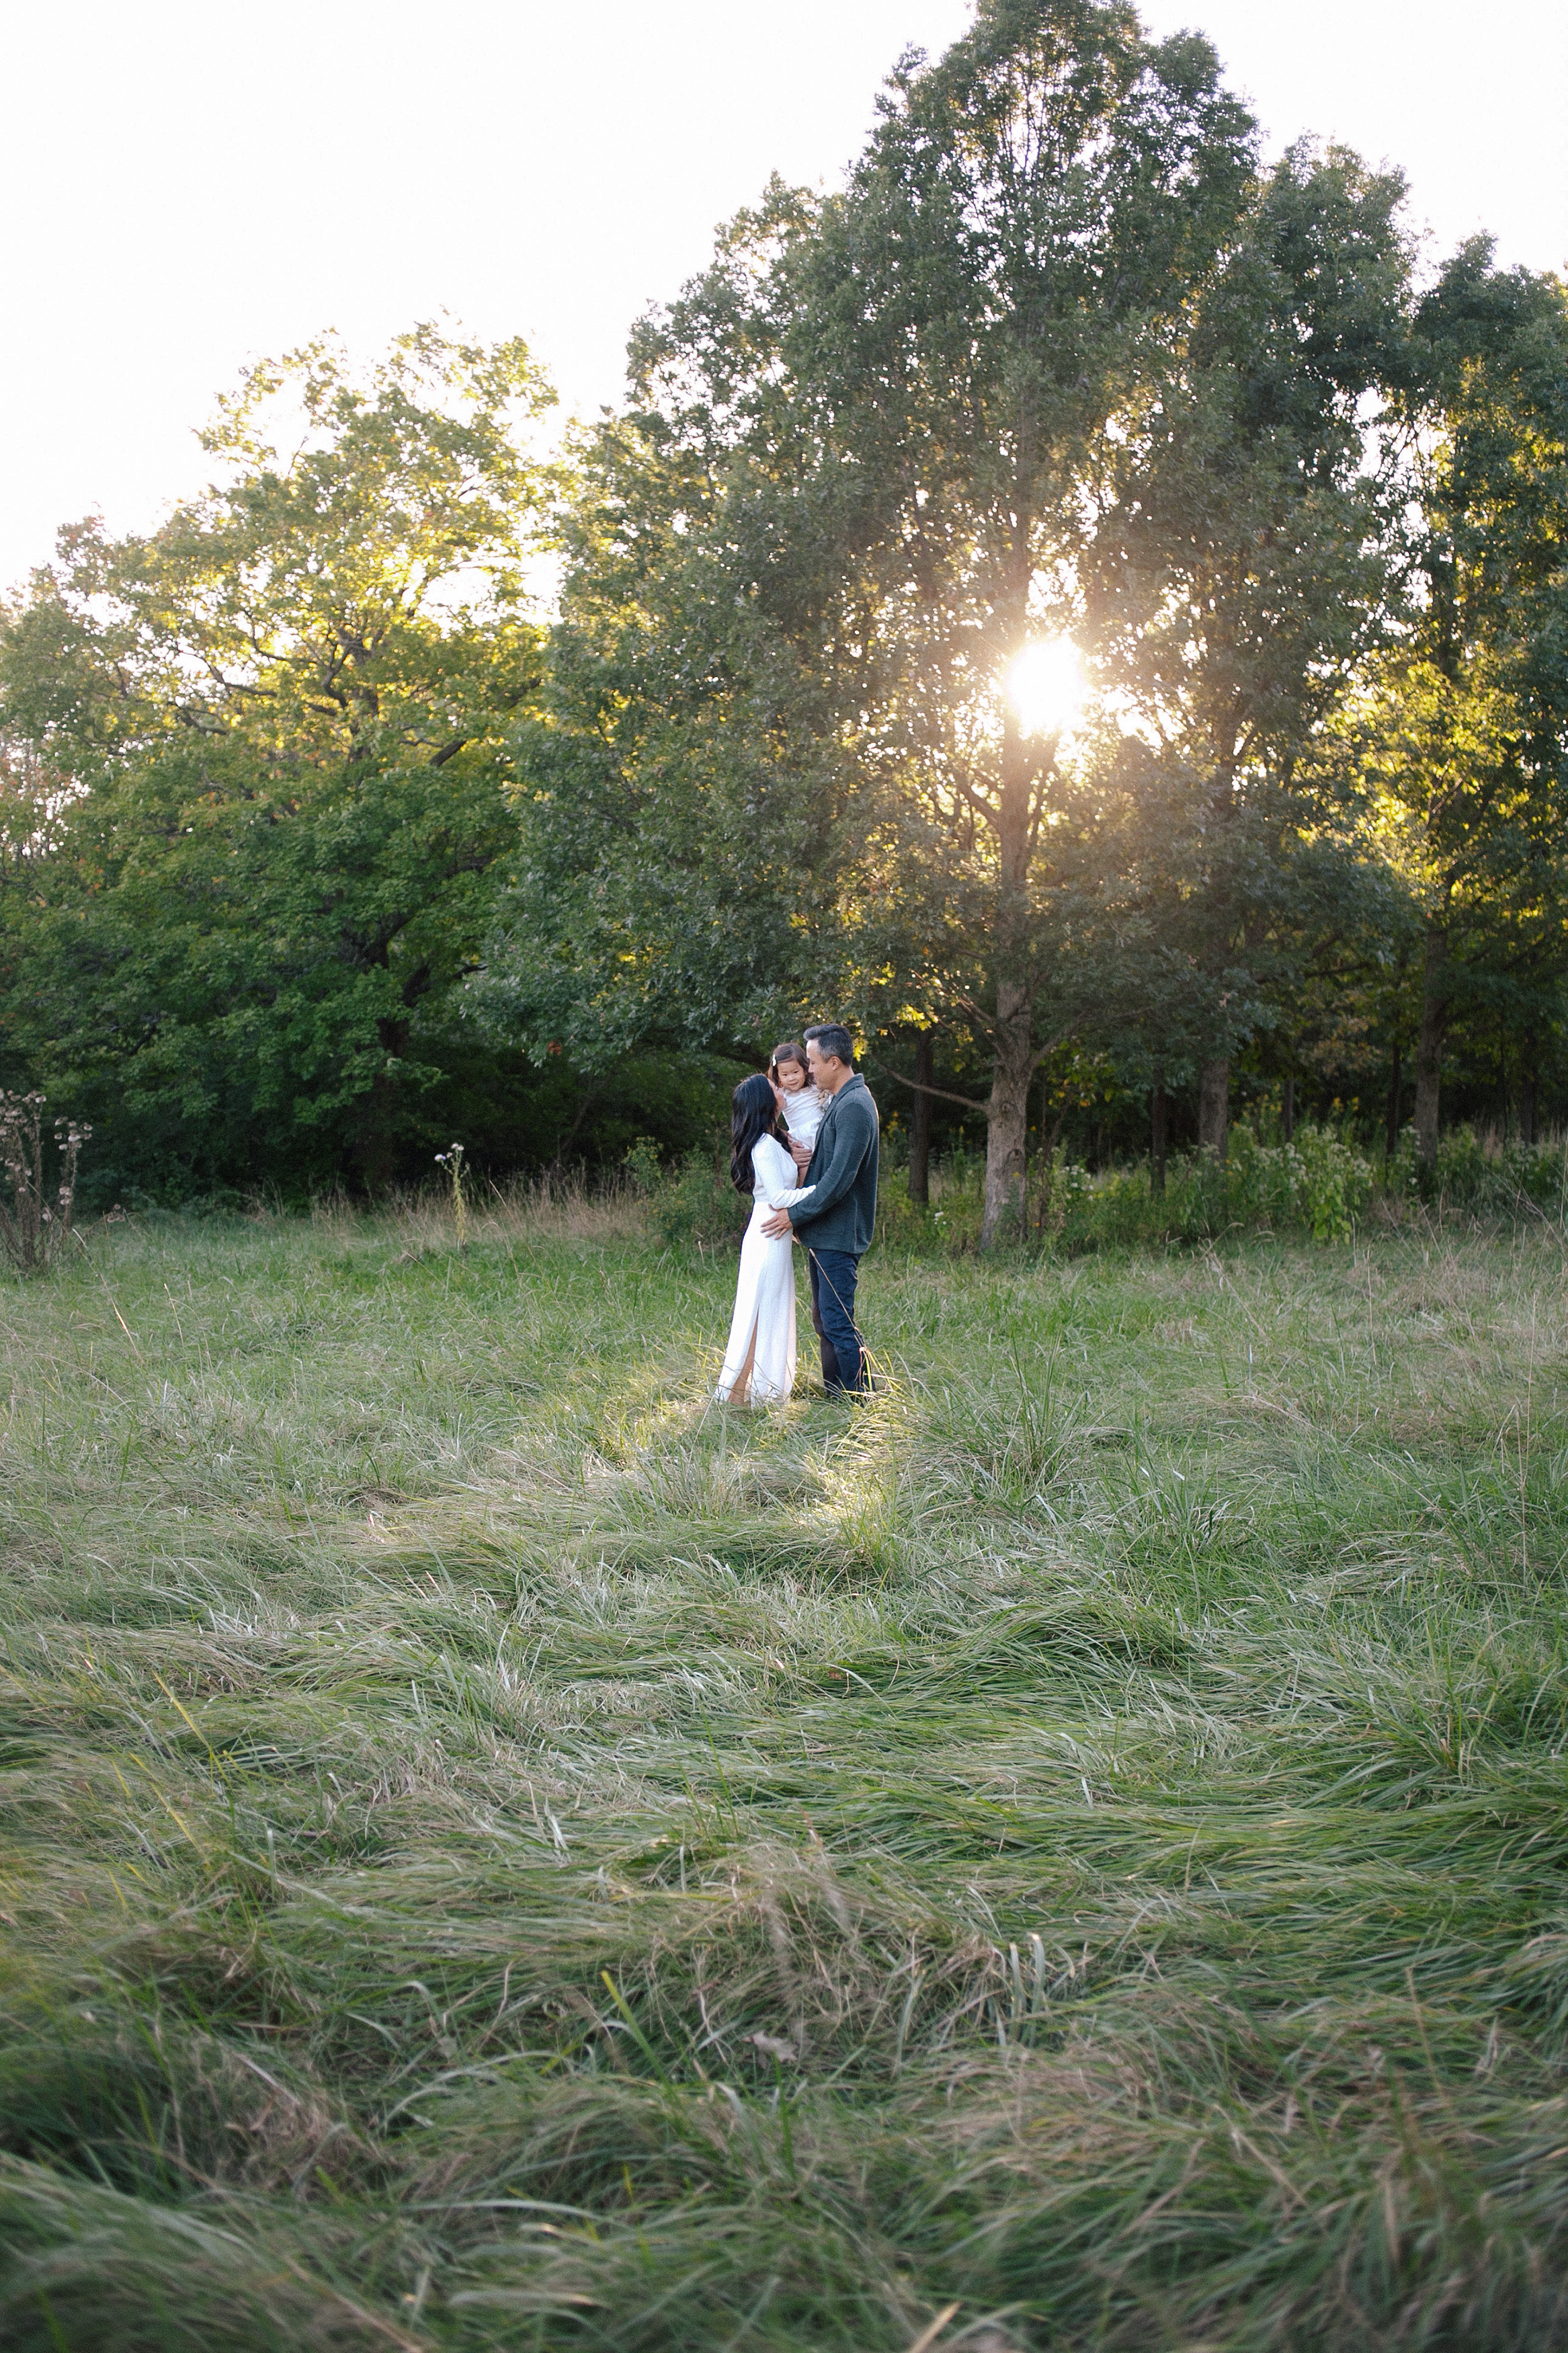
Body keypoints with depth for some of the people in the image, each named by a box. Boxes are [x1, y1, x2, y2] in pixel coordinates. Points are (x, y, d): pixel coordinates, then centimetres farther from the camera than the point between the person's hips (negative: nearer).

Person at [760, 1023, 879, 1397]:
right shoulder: (836, 1101, 15)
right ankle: (834, 1401, 22)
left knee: (838, 1324, -8)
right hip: (823, 1233, 10)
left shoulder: (854, 1106, -17)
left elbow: (839, 1179, -22)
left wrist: (795, 1214, -16)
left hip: (839, 1237, -10)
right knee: (824, 1322, 15)